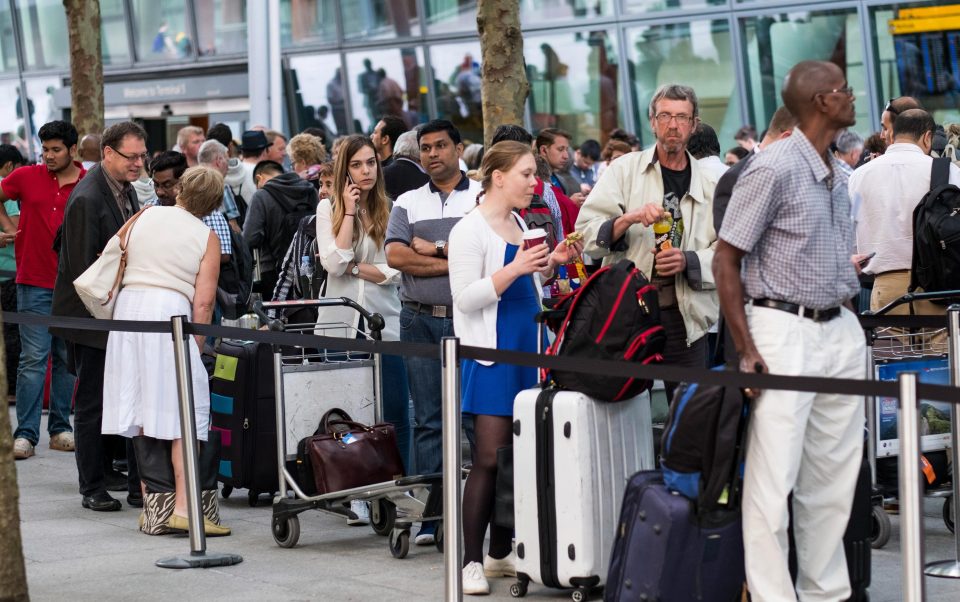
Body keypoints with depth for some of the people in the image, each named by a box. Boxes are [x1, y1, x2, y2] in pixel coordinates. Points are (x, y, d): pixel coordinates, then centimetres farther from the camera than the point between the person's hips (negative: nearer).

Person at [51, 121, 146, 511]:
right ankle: (92, 489, 12)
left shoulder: (126, 190, 9)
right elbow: (83, 268, -20)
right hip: (92, 316, -8)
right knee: (92, 405, 2)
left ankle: (139, 484, 13)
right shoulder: (87, 199, -19)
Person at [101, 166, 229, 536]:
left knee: (141, 410, 9)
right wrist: (196, 346, 3)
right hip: (170, 310, -4)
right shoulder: (207, 238, 2)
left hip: (128, 305, 4)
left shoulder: (145, 217, 12)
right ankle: (183, 506, -13)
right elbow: (203, 301, -3)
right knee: (185, 413, -3)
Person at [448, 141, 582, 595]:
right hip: (491, 354, -8)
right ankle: (470, 561, -5)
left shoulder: (519, 224, 15)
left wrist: (549, 265, 9)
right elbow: (466, 297, -16)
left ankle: (500, 553, 17)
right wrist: (514, 269, -24)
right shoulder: (470, 230, -11)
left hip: (526, 350, 8)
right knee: (490, 458, -10)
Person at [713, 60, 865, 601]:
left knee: (834, 477, 10)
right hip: (785, 330, -8)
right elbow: (727, 259, -10)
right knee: (774, 476, -7)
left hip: (840, 329, 8)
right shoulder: (775, 169, -12)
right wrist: (747, 350, -15)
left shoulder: (839, 174, 12)